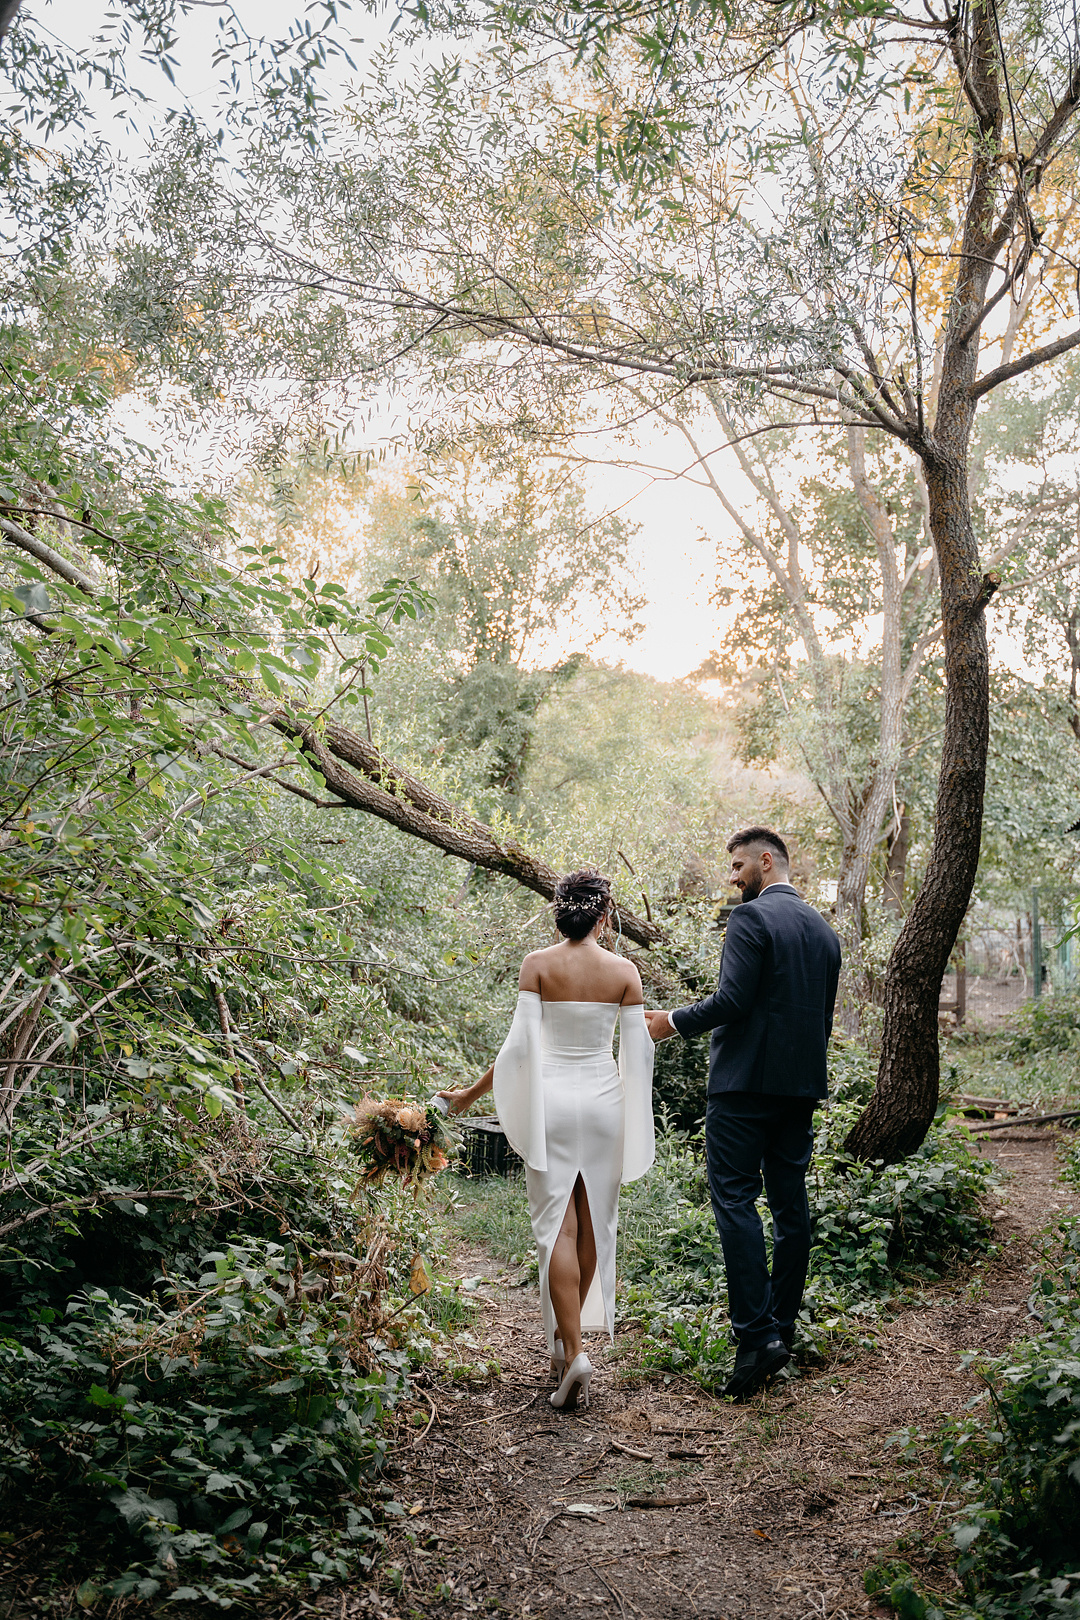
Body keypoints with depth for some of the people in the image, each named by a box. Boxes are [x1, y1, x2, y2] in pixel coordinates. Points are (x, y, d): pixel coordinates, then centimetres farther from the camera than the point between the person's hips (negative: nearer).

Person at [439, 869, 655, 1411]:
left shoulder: (537, 965, -7)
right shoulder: (624, 971, -3)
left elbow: (520, 1044, -8)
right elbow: (636, 1052, 0)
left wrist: (470, 1094, 3)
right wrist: (635, 1121, 13)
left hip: (550, 1102, -1)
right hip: (603, 1102, 2)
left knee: (558, 1227, 1)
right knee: (592, 1222, 15)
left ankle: (573, 1351, -10)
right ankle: (566, 1336, 28)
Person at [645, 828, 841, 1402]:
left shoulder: (751, 918, -11)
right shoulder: (824, 930, 15)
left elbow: (732, 1000, -18)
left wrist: (673, 1021, -5)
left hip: (746, 1081, -8)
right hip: (801, 1086, 8)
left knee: (735, 1200, -6)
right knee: (790, 1207, 11)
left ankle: (756, 1335, -12)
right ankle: (782, 1329, 19)